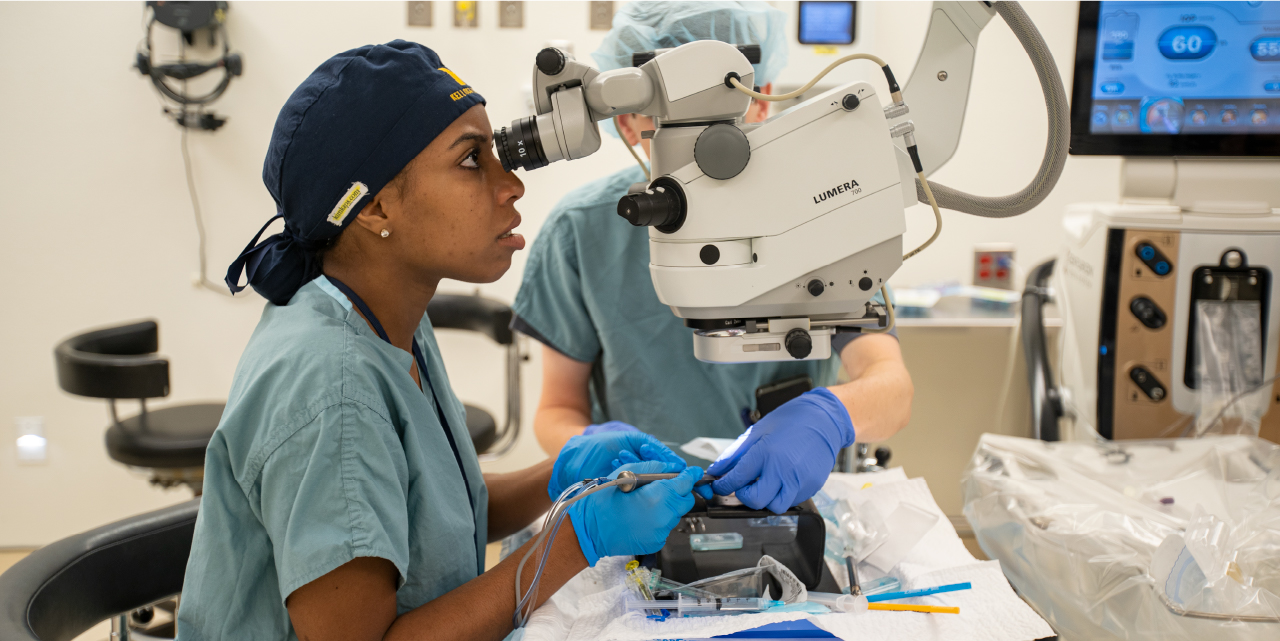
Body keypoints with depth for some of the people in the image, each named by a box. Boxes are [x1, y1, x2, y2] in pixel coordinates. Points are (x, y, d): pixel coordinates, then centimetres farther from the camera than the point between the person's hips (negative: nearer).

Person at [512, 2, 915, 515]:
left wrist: (827, 416, -42)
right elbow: (558, 408, -2)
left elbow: (892, 385, -19)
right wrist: (591, 445, -26)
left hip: (792, 505, 1)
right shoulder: (582, 231, -7)